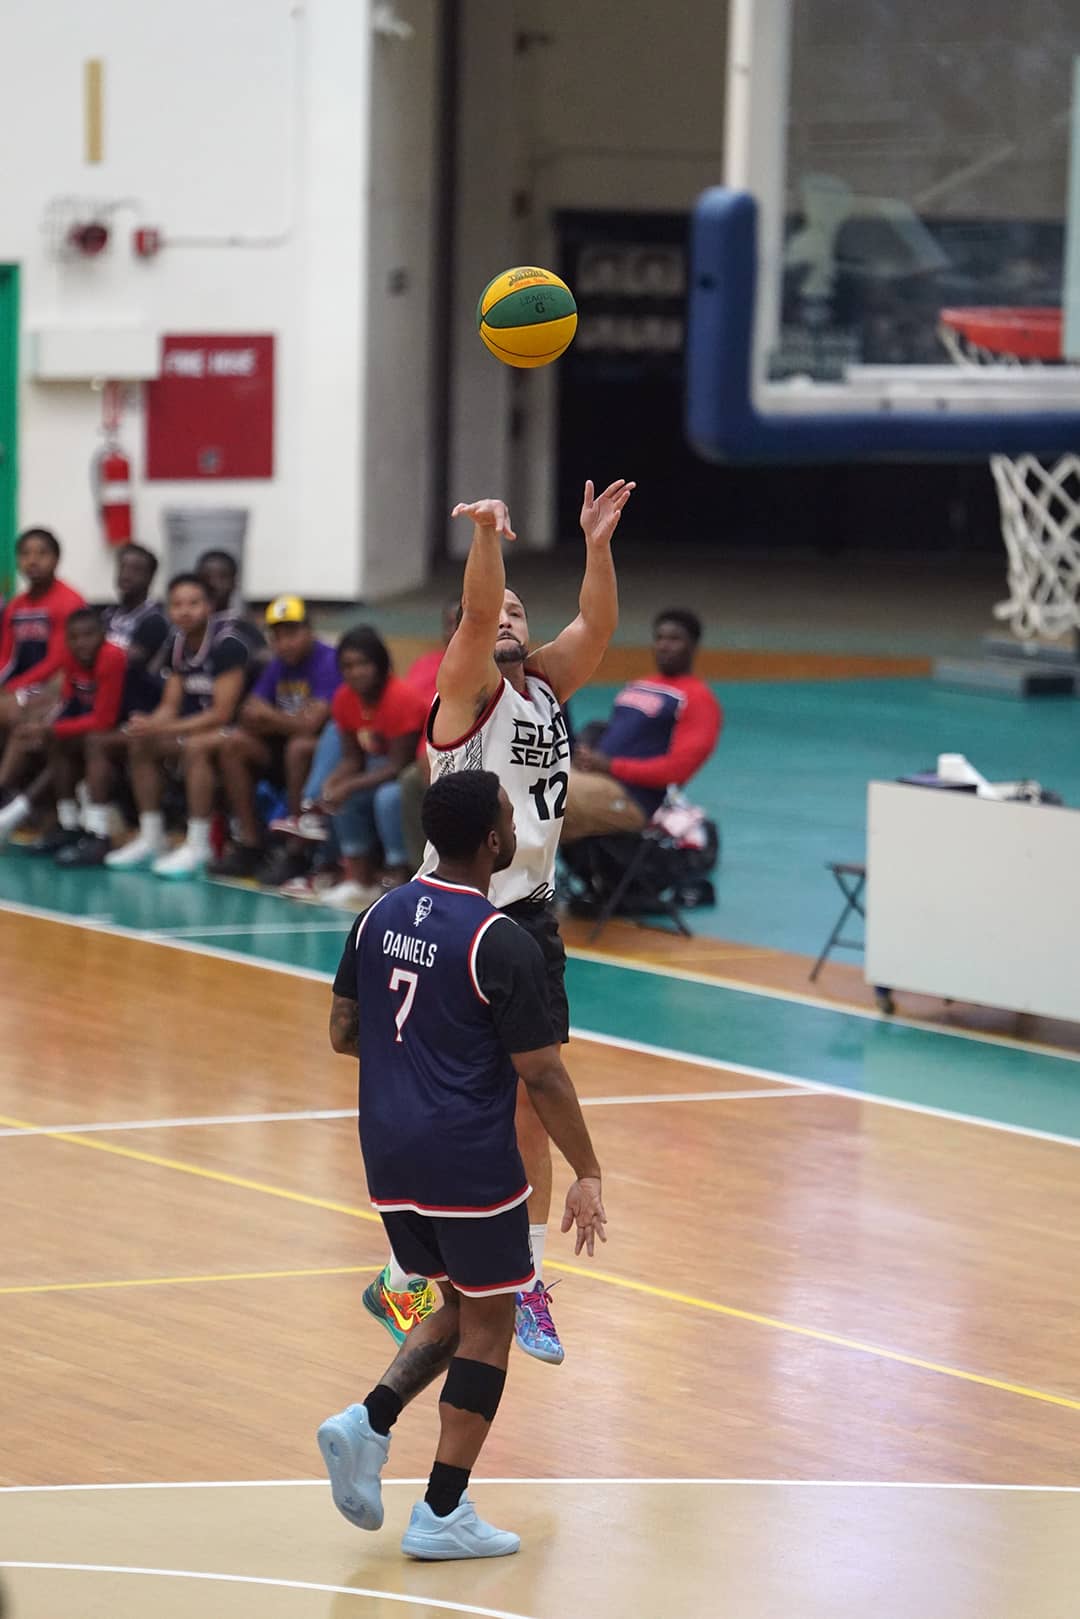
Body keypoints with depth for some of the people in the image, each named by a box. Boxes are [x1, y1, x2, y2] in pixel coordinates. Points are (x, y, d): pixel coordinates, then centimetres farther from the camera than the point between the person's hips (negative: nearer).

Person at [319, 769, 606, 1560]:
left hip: (391, 1159, 7)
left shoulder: (379, 917, 4)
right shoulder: (502, 944, -16)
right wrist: (587, 1175, -5)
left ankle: (369, 1422, 2)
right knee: (488, 1325, 7)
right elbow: (543, 1074, -14)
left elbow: (344, 1033, 12)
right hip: (470, 1164, -7)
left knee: (461, 1304, 22)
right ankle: (443, 1514, 7)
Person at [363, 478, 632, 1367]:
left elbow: (596, 628, -1)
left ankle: (525, 1284, 16)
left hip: (531, 915, 7)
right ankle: (404, 1281, 9)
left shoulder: (544, 687, 11)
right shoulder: (467, 690, -8)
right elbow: (476, 615, -26)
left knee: (532, 1111, 8)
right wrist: (486, 536, -42)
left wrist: (597, 546, -14)